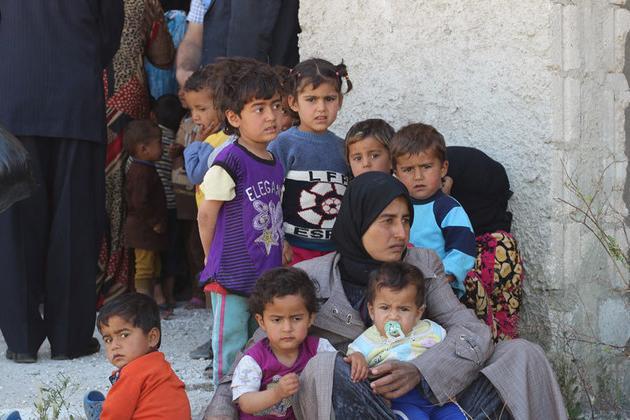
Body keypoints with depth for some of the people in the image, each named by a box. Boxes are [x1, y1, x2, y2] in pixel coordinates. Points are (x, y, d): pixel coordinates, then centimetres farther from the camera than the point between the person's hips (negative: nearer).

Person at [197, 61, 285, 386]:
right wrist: (216, 262, -2)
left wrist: (278, 255, 13)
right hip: (232, 281, -7)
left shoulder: (276, 163, 9)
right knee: (230, 358, 1)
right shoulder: (230, 161, -14)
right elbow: (206, 215, -9)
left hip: (267, 279, 7)